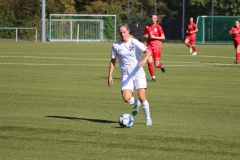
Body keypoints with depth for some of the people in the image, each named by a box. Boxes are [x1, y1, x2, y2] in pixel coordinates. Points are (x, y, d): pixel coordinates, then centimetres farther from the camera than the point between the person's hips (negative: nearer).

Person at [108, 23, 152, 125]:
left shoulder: (134, 42, -6)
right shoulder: (116, 45, 3)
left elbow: (148, 51, -14)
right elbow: (113, 61, 13)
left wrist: (144, 60, -34)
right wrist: (110, 76, 9)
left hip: (138, 72, -2)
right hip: (126, 74, 2)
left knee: (142, 98, -12)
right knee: (126, 98, -16)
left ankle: (148, 118, 11)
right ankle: (137, 104, 21)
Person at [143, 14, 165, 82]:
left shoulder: (158, 27, -5)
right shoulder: (147, 27, 5)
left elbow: (163, 37, -5)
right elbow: (144, 36, 17)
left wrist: (154, 37, -15)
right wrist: (147, 36, -6)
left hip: (157, 46, -3)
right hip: (149, 45, 3)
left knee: (156, 65, -1)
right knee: (149, 62, -13)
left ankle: (161, 66, 37)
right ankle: (153, 77, 0)